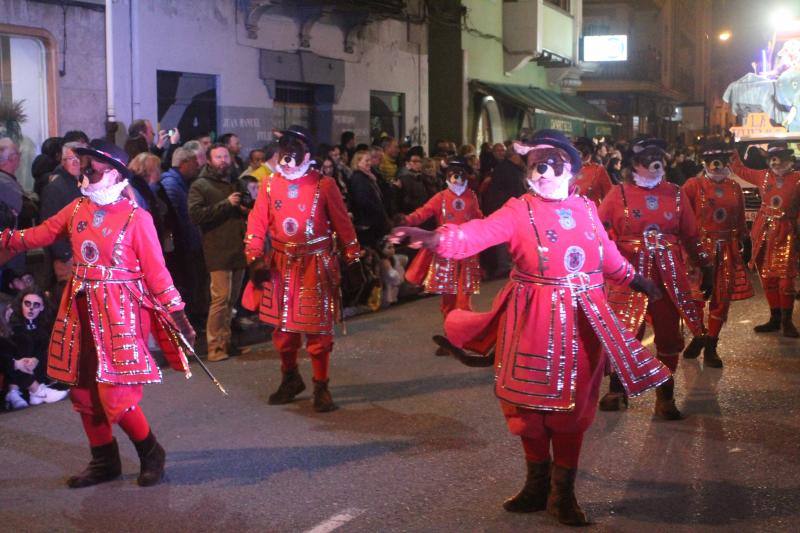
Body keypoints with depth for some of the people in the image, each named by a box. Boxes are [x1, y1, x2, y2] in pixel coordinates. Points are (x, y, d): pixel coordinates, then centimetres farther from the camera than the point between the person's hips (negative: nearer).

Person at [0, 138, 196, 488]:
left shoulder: (135, 217, -11)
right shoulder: (78, 208, 6)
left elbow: (155, 271, -10)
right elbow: (42, 234, 16)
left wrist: (176, 316, -11)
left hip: (120, 312, -7)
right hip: (82, 310, 7)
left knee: (116, 396, -9)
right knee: (83, 391, 12)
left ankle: (151, 455, 16)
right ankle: (104, 462, 29)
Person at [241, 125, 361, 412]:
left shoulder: (323, 185, -5)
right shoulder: (269, 184, 3)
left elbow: (342, 223, -1)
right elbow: (257, 224, 2)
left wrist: (352, 259, -2)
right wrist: (255, 258, -7)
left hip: (316, 265, -3)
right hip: (280, 265, 3)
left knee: (318, 328, 1)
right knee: (283, 326, 12)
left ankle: (321, 386, 13)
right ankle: (290, 378, 31)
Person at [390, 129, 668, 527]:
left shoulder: (586, 208, 6)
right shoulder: (519, 211, -7)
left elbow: (608, 255, 23)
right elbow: (478, 234, -24)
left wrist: (636, 280, 32)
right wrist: (434, 238, -41)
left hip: (581, 319, 3)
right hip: (534, 319, -2)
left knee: (573, 404, 6)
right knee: (531, 401, 8)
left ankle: (562, 492, 20)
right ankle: (538, 483, 28)